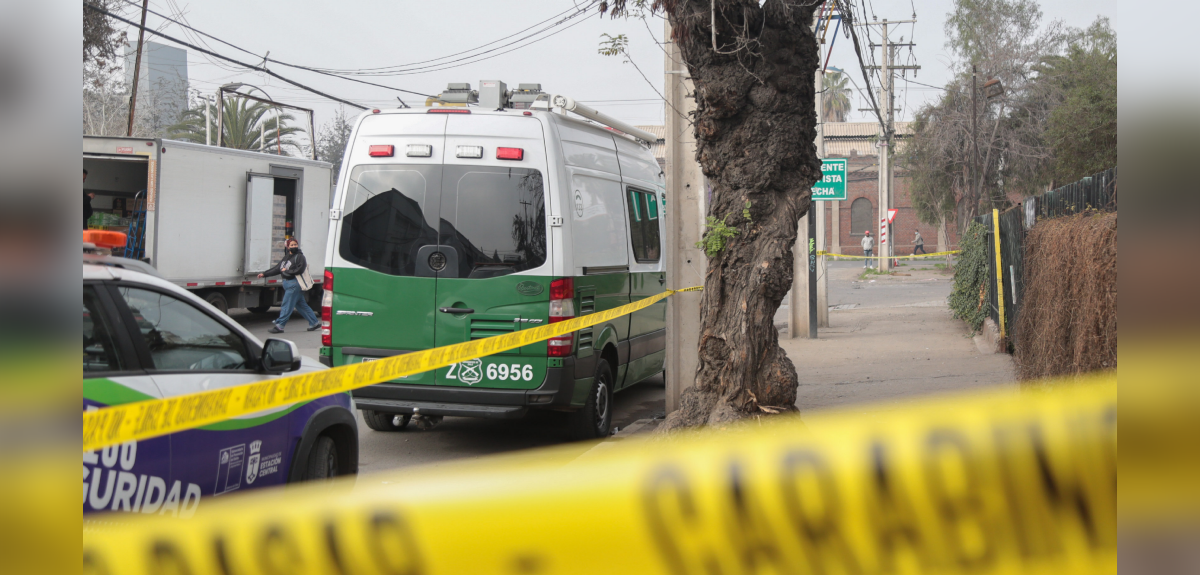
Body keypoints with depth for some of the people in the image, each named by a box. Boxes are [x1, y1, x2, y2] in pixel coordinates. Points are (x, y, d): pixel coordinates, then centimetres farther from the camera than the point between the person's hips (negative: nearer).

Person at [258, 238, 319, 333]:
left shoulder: (299, 257, -7)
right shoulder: (286, 257, 18)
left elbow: (299, 270, -19)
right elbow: (277, 268, 20)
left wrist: (287, 271, -11)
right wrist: (264, 274, 17)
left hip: (294, 284, -9)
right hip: (287, 283, 9)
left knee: (287, 305, -7)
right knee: (301, 305, 13)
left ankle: (279, 325, -5)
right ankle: (314, 322, 20)